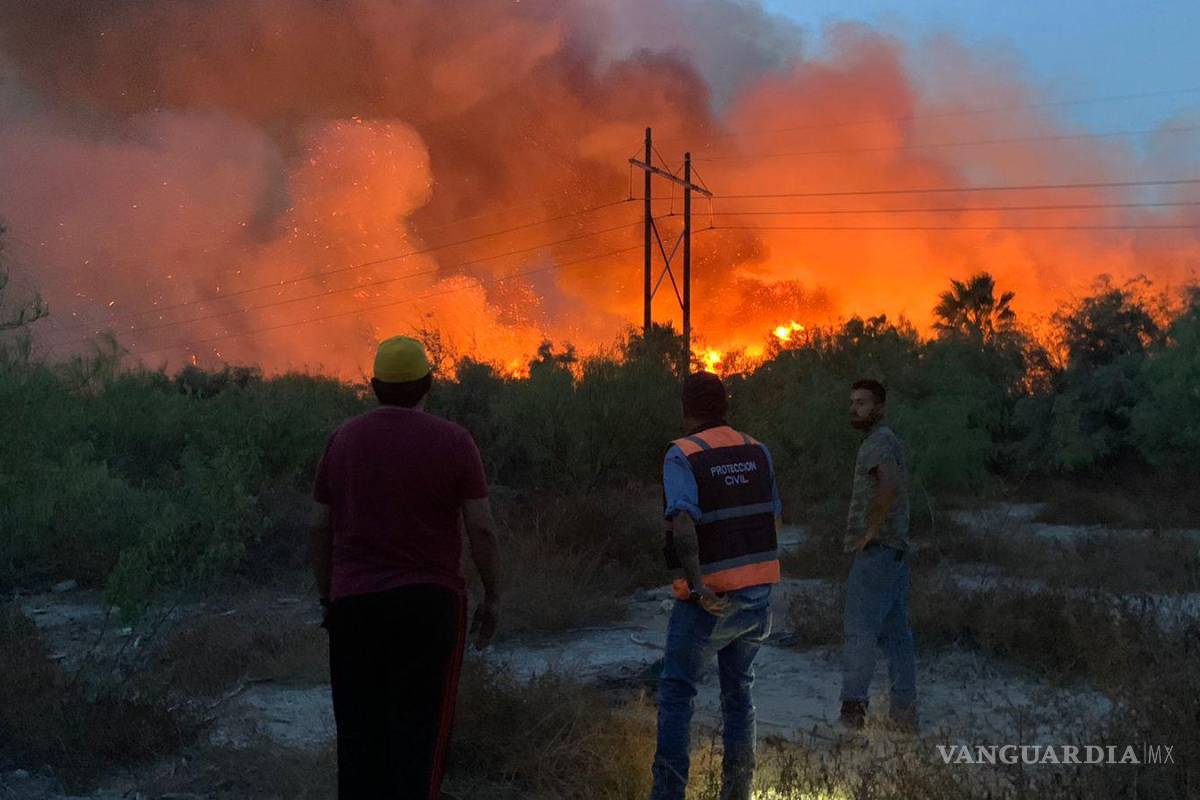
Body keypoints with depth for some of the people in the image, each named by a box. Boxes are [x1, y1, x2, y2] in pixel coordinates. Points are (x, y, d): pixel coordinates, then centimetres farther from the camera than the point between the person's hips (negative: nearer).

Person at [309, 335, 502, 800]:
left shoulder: (343, 439, 6)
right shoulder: (452, 442, -4)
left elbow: (319, 527, 8)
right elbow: (481, 527, -7)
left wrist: (326, 596, 16)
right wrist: (492, 597, 3)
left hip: (353, 604, 3)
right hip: (429, 603, -3)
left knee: (360, 729, 9)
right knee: (420, 727, 1)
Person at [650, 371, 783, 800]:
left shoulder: (682, 456, -11)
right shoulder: (757, 451, 6)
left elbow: (683, 525, -25)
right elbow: (773, 518, 12)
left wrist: (697, 584, -27)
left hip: (710, 597, -5)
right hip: (759, 591, 5)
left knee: (677, 690, 6)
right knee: (739, 687, 18)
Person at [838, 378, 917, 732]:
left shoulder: (878, 443, -12)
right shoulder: (889, 442, 20)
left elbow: (889, 484, -31)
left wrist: (870, 530, -22)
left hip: (875, 549, -10)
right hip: (895, 550, 10)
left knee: (859, 629, -9)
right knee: (895, 633, 9)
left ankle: (853, 707, -11)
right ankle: (904, 711, 11)